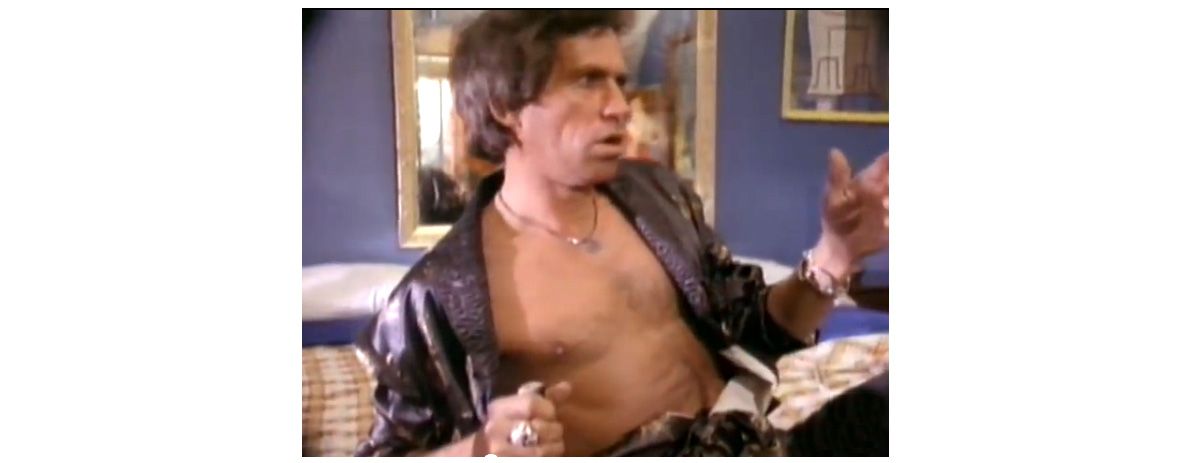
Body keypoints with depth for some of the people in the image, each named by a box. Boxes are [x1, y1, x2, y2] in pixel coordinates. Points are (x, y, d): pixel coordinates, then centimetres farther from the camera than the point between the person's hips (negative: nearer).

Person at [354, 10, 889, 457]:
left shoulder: (658, 197, 5)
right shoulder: (443, 294, -10)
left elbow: (757, 330, 12)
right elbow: (389, 451, -2)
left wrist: (834, 254, -6)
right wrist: (482, 450, -22)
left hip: (749, 443, 4)